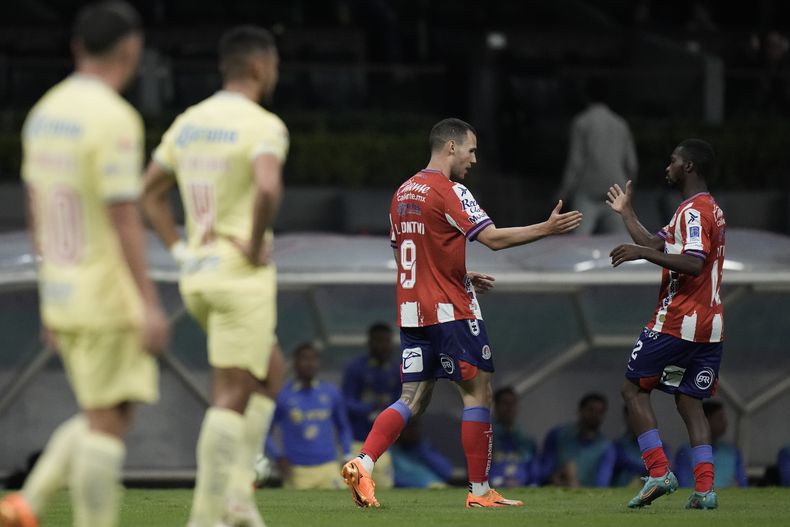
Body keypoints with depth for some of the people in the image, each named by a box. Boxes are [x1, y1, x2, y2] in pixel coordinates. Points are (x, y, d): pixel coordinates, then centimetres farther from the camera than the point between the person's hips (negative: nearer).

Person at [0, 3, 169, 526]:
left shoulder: (44, 112, 10)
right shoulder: (115, 119, -16)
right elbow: (124, 218, -20)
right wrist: (150, 305, -17)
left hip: (61, 298, 8)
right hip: (109, 298, -8)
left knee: (101, 418, 17)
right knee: (107, 423, -3)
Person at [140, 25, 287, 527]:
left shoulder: (188, 123, 11)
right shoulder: (263, 127, -13)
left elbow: (151, 193, 19)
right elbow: (268, 188, -32)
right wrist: (257, 245, -18)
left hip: (198, 278, 8)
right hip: (244, 278, -8)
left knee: (268, 374, 23)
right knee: (232, 397, -4)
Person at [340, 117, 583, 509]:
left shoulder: (403, 193, 13)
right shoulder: (449, 191, -12)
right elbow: (493, 238, -18)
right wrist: (547, 228, -13)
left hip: (411, 311, 7)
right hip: (451, 311, -7)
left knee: (414, 399, 8)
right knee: (478, 391, 1)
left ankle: (361, 465, -10)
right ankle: (479, 491, 2)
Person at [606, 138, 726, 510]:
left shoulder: (693, 211, -12)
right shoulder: (711, 210, 19)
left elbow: (693, 263, -26)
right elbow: (657, 245, 27)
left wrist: (642, 253, -25)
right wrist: (626, 213, 36)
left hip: (678, 322, -9)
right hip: (711, 325, 9)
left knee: (633, 389, 3)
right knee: (689, 402, 9)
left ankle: (659, 472, -9)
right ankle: (705, 489, -4)